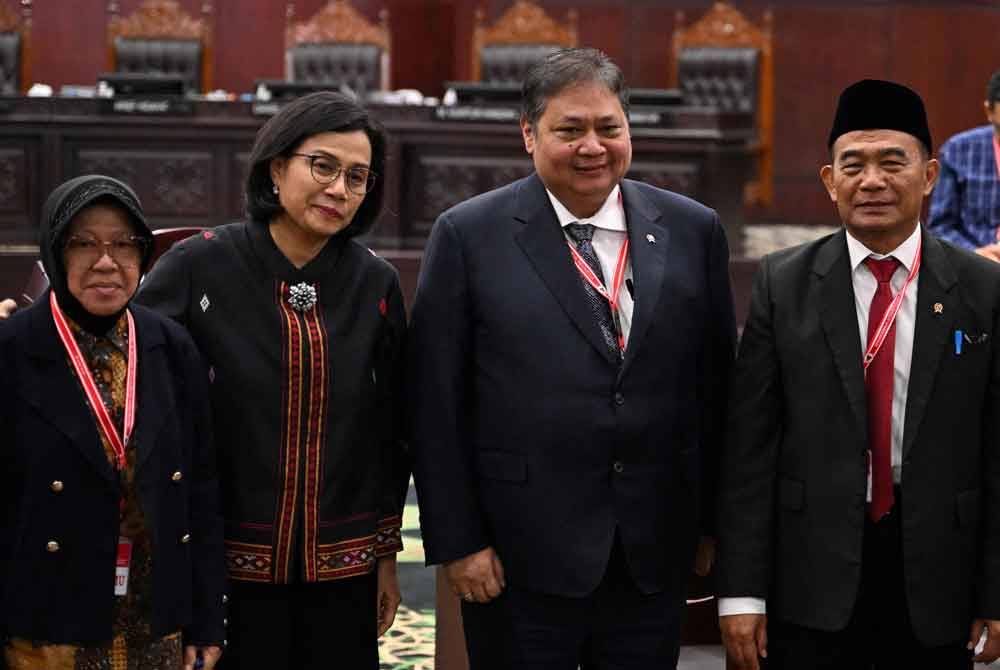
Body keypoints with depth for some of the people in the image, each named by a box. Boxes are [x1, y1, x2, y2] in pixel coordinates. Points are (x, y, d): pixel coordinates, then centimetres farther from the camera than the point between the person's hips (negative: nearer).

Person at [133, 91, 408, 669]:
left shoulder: (376, 284, 2)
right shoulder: (201, 266, -6)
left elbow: (392, 430, 8)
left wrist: (388, 554, 10)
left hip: (344, 570, 2)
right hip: (234, 569, -2)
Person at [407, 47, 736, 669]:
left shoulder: (693, 230, 5)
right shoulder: (470, 237, -4)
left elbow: (716, 387, 9)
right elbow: (436, 404, -4)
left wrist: (713, 523, 8)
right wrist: (457, 541, -7)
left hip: (654, 552, 3)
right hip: (520, 558, -3)